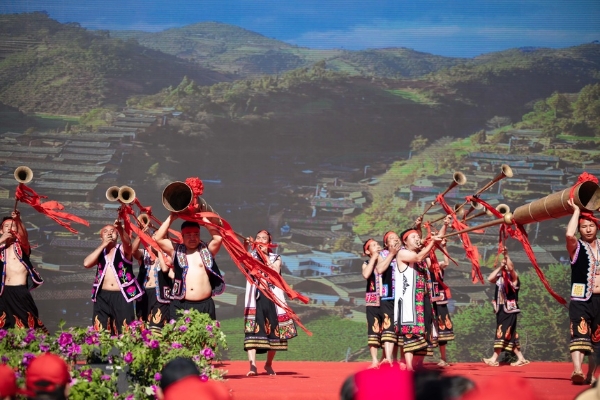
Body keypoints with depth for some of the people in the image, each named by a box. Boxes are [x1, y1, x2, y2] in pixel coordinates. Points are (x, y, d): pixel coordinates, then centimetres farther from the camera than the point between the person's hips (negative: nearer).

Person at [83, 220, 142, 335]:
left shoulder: (123, 249, 8)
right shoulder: (100, 252, 18)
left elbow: (127, 242, -16)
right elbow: (86, 263, 0)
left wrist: (121, 230, -38)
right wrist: (103, 245, 1)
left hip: (121, 296, -3)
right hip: (102, 297, 3)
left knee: (124, 332, -4)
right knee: (100, 332, 0)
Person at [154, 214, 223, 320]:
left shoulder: (206, 250, 10)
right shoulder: (176, 250, 12)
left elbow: (218, 237, -5)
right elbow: (158, 238, 3)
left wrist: (203, 219, -1)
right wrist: (171, 218, 2)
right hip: (180, 305, 0)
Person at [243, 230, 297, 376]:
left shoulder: (276, 258, 13)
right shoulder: (251, 256, 10)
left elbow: (275, 273, -6)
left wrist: (265, 256, -11)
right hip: (255, 297, -2)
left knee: (273, 330, 5)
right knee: (252, 330, -15)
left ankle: (269, 364, 24)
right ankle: (252, 365, -24)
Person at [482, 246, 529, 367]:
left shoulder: (513, 277, -1)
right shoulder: (499, 278, 14)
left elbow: (511, 268, -21)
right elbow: (489, 279, -3)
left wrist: (506, 255, -26)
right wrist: (500, 267, -2)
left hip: (510, 309, -7)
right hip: (501, 309, 7)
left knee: (502, 332, -11)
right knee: (510, 334, 6)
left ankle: (494, 359, -14)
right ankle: (521, 358, 9)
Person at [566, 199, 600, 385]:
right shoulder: (576, 247, 0)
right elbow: (569, 234, -19)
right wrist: (576, 211, -9)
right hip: (581, 300, -5)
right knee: (579, 334, -22)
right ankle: (577, 370, -36)